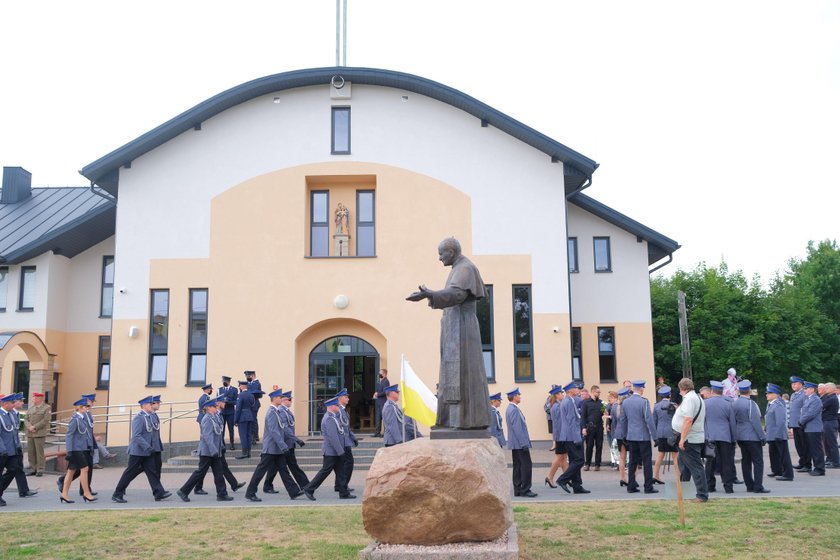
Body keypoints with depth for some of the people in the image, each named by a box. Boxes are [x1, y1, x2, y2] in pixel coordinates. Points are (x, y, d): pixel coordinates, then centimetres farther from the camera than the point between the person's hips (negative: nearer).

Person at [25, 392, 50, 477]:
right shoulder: (30, 407, 16)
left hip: (40, 433, -6)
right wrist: (29, 427, -6)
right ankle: (33, 469, 15)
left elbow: (45, 420, -9)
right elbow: (27, 419, 12)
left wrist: (35, 427, -14)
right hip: (29, 433, 6)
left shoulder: (47, 408, -1)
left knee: (39, 451, -5)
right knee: (30, 451, 6)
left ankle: (40, 470, 1)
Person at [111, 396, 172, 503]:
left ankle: (159, 493, 5)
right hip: (137, 451, -9)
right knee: (130, 473, 0)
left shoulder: (148, 417, 11)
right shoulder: (139, 418, -17)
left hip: (145, 451, 9)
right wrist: (147, 447, -26)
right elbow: (136, 436, -24)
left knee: (152, 471, 5)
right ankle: (117, 494, 11)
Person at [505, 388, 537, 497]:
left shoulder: (510, 409, 15)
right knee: (526, 466, -7)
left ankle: (517, 490, 14)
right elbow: (517, 428, -21)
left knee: (518, 466, 11)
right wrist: (524, 443, -20)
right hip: (520, 443, -10)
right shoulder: (514, 409, -17)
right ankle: (525, 490, -6)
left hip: (515, 444, 10)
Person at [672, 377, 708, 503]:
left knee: (695, 467, -5)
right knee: (682, 464, 18)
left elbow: (688, 420, -25)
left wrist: (682, 439, -24)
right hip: (693, 439, 11)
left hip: (689, 440, -11)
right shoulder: (696, 397, 17)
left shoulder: (689, 399, -16)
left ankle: (702, 495, 0)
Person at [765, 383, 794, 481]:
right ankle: (776, 471, 34)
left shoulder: (778, 405, -18)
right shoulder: (770, 404, 11)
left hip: (779, 436, -10)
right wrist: (766, 429, 19)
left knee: (783, 454, -3)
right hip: (772, 436, 10)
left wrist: (778, 435, -23)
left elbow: (780, 422, -22)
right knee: (773, 453, 20)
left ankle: (788, 474, 2)